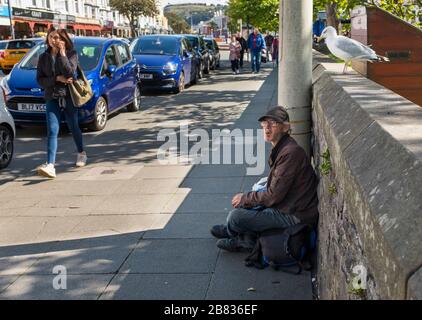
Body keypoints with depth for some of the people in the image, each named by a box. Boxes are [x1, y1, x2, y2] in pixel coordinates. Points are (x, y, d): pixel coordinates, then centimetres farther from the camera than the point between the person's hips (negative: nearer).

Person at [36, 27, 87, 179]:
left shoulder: (71, 54, -2)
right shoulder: (43, 57, 7)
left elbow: (69, 72, -18)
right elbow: (40, 79, 2)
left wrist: (62, 54, -15)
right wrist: (57, 79, -12)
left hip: (69, 97, -2)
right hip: (52, 98, 2)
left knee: (74, 128, 11)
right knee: (52, 131, -10)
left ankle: (81, 153, 37)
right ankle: (50, 165, -18)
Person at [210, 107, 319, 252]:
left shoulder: (291, 153, -23)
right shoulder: (281, 148, 10)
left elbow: (274, 195, -22)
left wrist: (245, 198, -8)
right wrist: (246, 198, 9)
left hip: (295, 216, -11)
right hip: (288, 206, 11)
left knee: (235, 216, -10)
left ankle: (229, 231, 23)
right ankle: (247, 240, 19)